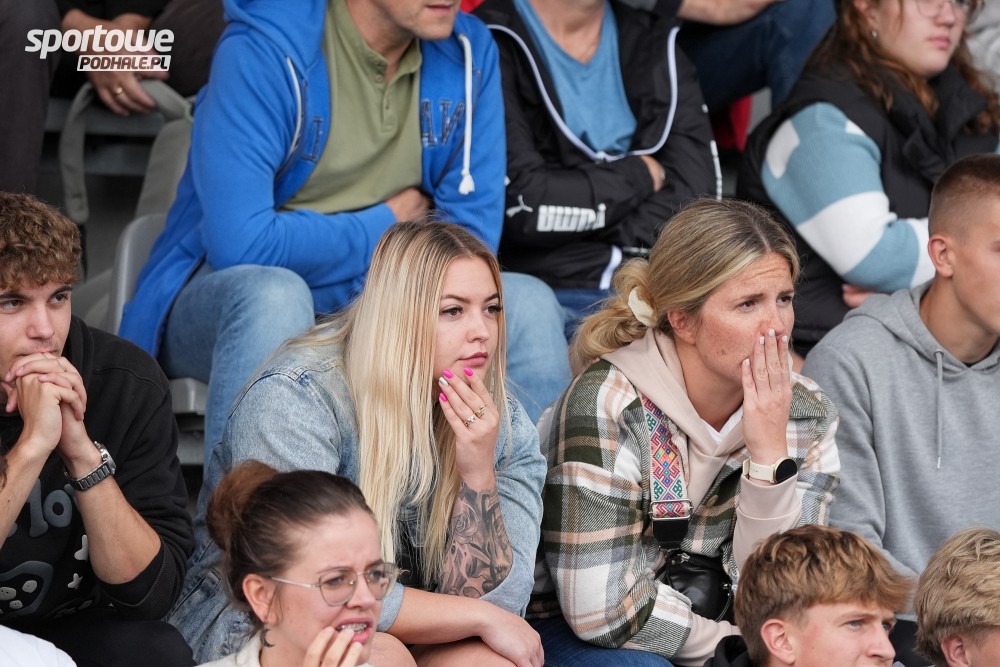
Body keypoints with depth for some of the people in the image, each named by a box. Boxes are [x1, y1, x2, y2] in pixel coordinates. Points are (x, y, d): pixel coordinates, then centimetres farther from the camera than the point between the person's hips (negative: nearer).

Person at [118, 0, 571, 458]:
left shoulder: (468, 54, -3)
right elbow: (240, 243, -26)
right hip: (225, 301, -4)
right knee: (273, 295, -37)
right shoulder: (263, 50, -19)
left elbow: (471, 237, -3)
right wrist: (384, 226, -12)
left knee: (527, 304, -18)